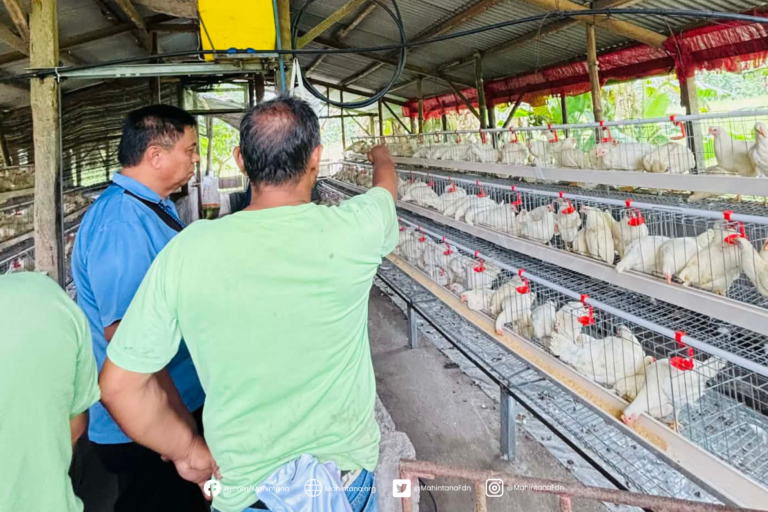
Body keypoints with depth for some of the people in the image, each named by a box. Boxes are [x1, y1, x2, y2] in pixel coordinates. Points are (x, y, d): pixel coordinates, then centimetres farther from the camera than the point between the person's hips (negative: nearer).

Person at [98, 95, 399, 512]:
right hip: (346, 471, 2)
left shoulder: (186, 252, -19)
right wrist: (382, 156, 28)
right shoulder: (352, 231, -19)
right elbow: (387, 188, 6)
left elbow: (119, 386, -12)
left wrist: (189, 450, 3)